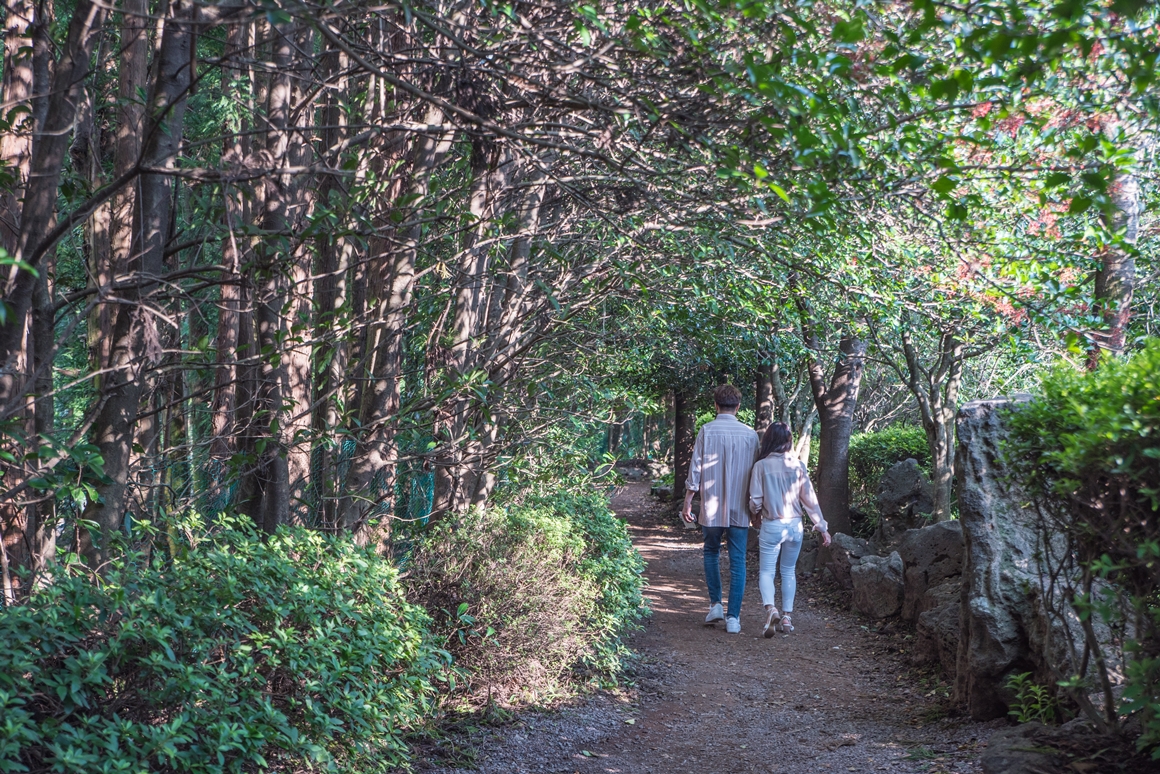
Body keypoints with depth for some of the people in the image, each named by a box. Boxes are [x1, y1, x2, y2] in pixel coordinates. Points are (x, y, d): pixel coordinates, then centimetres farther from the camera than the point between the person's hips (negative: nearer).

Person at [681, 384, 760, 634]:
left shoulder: (707, 431, -6)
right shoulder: (750, 434, 0)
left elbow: (696, 469, -5)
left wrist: (688, 501, 3)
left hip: (713, 507, -1)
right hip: (741, 509, 1)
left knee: (711, 552, 20)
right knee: (737, 561, 4)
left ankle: (715, 604, 13)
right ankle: (733, 617, 2)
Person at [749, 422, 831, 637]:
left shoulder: (762, 465, -9)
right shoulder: (798, 465, -3)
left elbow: (755, 499, -8)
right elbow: (809, 498, -1)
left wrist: (757, 516, 14)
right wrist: (822, 526, 7)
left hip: (771, 526, -3)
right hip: (794, 526, 3)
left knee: (767, 570, 4)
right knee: (789, 571, 17)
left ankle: (770, 608, -21)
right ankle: (787, 617, 17)